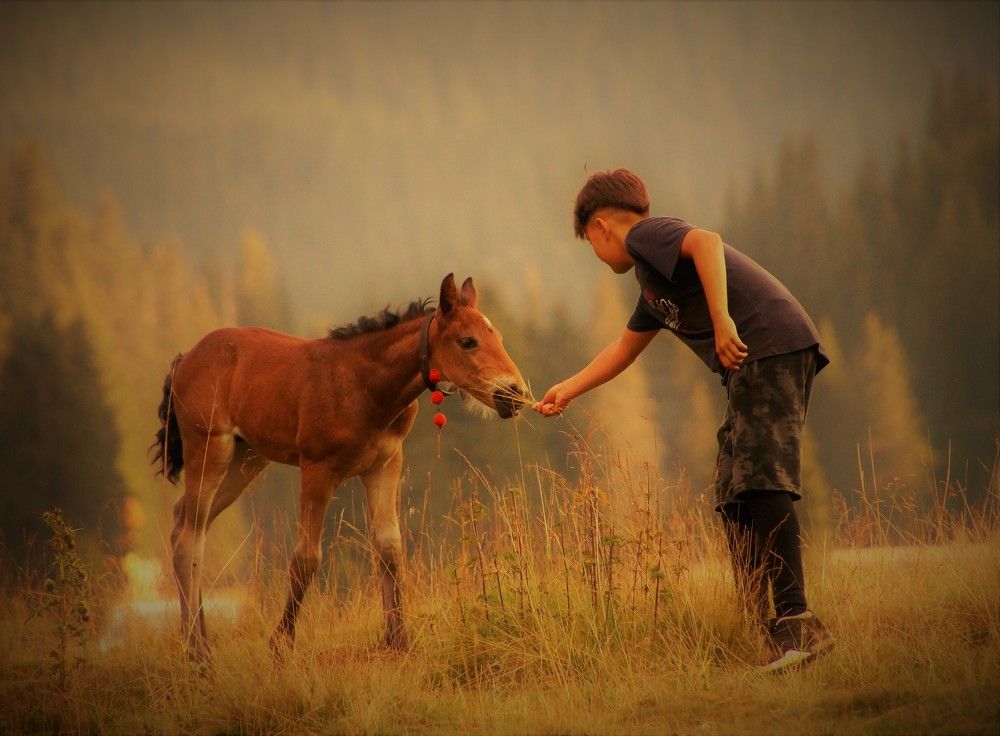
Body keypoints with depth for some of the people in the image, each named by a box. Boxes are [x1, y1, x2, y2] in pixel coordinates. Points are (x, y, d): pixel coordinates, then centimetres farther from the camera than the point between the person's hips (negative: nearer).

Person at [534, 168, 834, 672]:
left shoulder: (645, 234, 0)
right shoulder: (652, 279, 30)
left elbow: (706, 242, -21)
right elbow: (624, 349, 44)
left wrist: (722, 319, -29)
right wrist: (568, 390, 52)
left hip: (772, 346, -10)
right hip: (752, 368, 10)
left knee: (762, 481, -18)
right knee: (735, 498, 8)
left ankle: (796, 622, -25)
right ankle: (777, 633, 4)